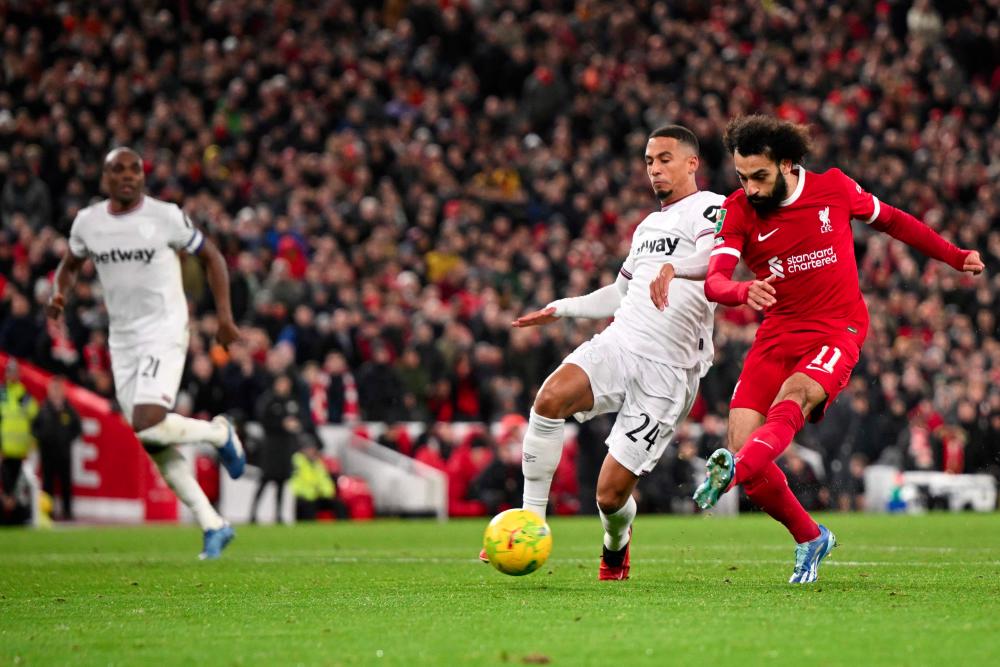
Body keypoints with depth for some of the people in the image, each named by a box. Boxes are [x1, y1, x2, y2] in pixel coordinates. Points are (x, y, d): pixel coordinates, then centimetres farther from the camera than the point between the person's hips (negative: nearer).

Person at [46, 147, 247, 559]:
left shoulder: (165, 217, -9)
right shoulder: (87, 222, 4)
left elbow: (211, 257, 3)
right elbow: (70, 265, 21)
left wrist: (224, 317, -3)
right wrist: (59, 294, -1)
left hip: (164, 333, -5)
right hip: (122, 339, 5)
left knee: (147, 425, -24)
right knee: (154, 446, 4)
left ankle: (220, 432, 6)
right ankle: (213, 526, 14)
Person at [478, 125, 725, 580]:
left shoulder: (710, 209, -1)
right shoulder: (648, 226, 25)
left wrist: (673, 267, -44)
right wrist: (561, 309, 35)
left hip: (667, 371, -6)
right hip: (618, 342, 6)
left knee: (610, 495, -7)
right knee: (551, 397, -29)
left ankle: (616, 543, 31)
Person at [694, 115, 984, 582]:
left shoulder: (833, 189, -1)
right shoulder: (739, 210, -1)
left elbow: (892, 221, 18)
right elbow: (713, 281, -15)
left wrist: (955, 257, 24)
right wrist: (744, 291, -39)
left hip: (837, 333, -3)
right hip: (776, 337, 3)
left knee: (792, 398, -33)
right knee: (742, 441, -12)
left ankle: (732, 471, -62)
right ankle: (809, 538, 8)